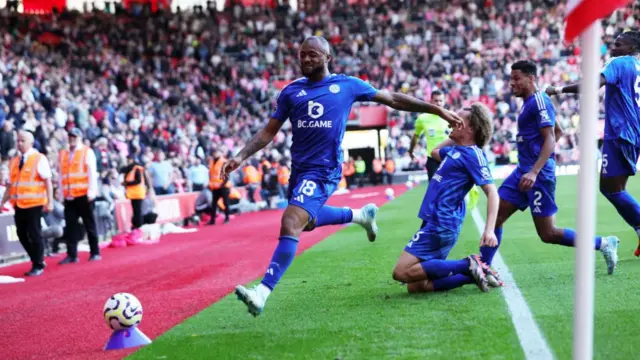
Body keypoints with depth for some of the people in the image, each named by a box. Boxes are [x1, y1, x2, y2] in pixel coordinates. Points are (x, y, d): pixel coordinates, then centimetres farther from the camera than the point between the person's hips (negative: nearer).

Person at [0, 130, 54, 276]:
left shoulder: (39, 159, -3)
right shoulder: (14, 161, 13)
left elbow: (48, 181, -6)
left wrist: (50, 201, -13)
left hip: (34, 203, -6)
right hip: (18, 204, 6)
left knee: (34, 234, -3)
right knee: (22, 234, 7)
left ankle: (38, 266, 9)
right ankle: (38, 260, 22)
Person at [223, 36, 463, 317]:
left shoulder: (347, 85, 0)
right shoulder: (291, 91, 8)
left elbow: (393, 99, 7)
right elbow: (269, 132, 11)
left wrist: (438, 110, 7)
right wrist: (241, 157, -3)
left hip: (324, 170, -6)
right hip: (299, 168, 6)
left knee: (290, 223, -21)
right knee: (307, 222, 24)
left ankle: (262, 293, -24)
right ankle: (360, 214, 49)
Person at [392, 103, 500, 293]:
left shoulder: (473, 155, -12)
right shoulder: (455, 149, 15)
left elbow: (492, 192, -18)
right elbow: (434, 152, 38)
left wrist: (489, 230, -30)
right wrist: (454, 136, 23)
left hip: (441, 225, -9)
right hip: (435, 222, 9)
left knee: (402, 273, -17)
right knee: (416, 286, 4)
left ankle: (467, 265, -12)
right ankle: (473, 274, 2)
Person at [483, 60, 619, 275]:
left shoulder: (539, 101, -12)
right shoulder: (529, 102, 17)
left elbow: (550, 139, -19)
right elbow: (558, 131, 27)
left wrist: (534, 172, -28)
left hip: (539, 176, -10)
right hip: (523, 172, 10)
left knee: (548, 234, -5)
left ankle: (603, 244, 7)